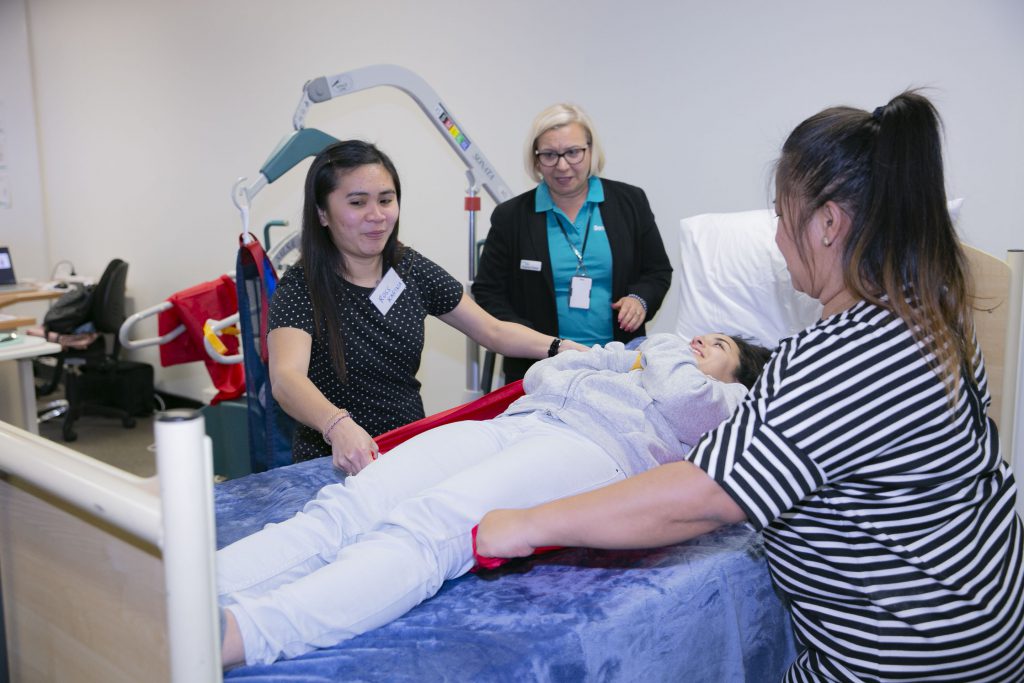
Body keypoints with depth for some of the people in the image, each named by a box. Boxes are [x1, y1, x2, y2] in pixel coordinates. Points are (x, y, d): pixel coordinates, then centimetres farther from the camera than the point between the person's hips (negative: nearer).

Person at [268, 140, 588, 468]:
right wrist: (338, 425, -48)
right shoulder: (301, 288, -10)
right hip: (335, 464, -3)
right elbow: (286, 378, -28)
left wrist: (560, 347, -9)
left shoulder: (413, 269, 5)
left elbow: (494, 331, 9)